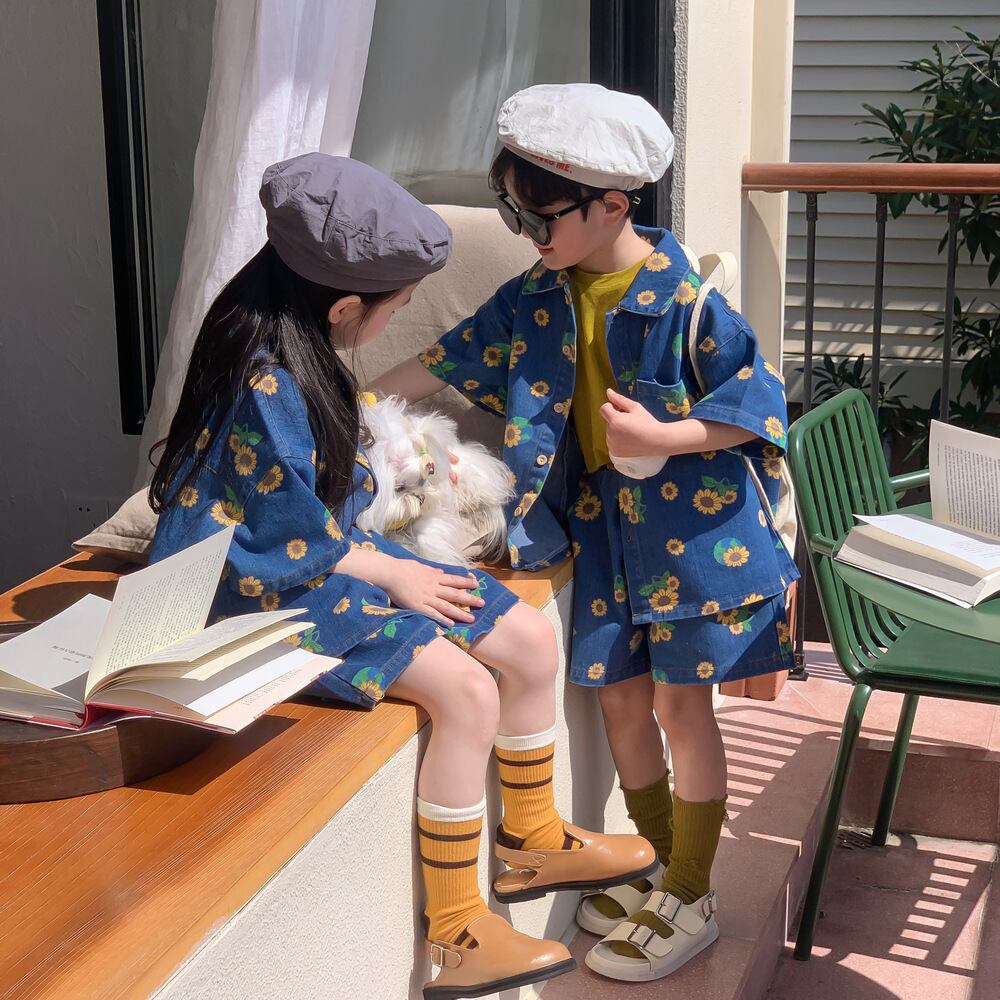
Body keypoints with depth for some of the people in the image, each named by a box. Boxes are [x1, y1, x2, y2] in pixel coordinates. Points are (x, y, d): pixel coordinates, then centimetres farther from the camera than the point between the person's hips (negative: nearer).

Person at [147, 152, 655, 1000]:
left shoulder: (299, 355, 3)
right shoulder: (266, 387, -26)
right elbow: (296, 542, -20)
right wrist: (392, 575, -10)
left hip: (338, 556, 10)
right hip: (274, 591, -10)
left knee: (532, 640, 4)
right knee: (465, 691, -24)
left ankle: (533, 837, 25)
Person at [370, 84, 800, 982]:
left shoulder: (683, 299, -19)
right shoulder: (539, 298, 0)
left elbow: (760, 400, -16)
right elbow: (454, 359, 9)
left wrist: (661, 436, -26)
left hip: (694, 522, -6)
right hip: (606, 519, 6)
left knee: (680, 705, 1)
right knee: (621, 700, 11)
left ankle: (691, 903, 17)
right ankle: (662, 868, 32)